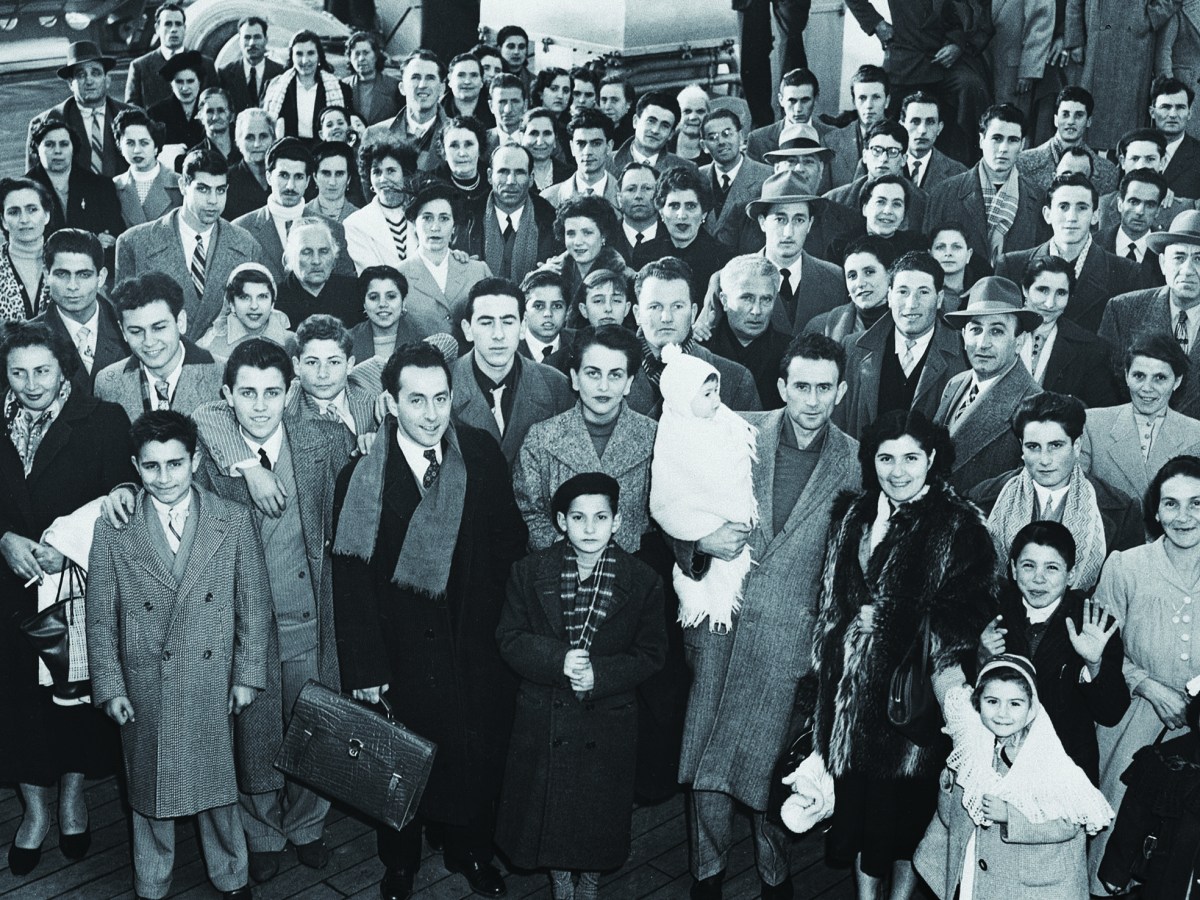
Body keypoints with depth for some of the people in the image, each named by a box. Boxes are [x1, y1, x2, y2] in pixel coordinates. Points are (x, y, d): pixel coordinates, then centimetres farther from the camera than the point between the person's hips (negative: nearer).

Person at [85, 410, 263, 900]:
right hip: (144, 687, 0)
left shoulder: (234, 521, -5)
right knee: (148, 787, 16)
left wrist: (247, 675, -1)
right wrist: (109, 685, -2)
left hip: (213, 685, 0)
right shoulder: (113, 529, -5)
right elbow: (100, 616, 0)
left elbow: (253, 605, 0)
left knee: (218, 784, 14)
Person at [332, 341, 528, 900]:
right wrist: (366, 671, -13)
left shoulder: (483, 456, -7)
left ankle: (470, 850, 44)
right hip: (402, 653, -2)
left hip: (478, 646, 2)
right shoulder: (362, 476, -14)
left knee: (479, 754, 17)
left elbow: (509, 543, 0)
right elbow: (352, 584, -12)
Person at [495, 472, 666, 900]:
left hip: (607, 723, 0)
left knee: (599, 810, 14)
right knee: (548, 807, 13)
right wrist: (558, 661, -22)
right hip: (543, 720, 1)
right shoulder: (530, 572, -5)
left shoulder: (642, 581, -8)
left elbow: (651, 653, -6)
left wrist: (599, 675, -20)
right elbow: (510, 638, -5)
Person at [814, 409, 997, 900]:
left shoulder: (959, 526, -10)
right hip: (852, 680, 5)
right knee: (856, 791, 14)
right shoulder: (852, 513, 7)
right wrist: (829, 655, 9)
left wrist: (884, 619, -15)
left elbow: (972, 614, -14)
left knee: (904, 800, 7)